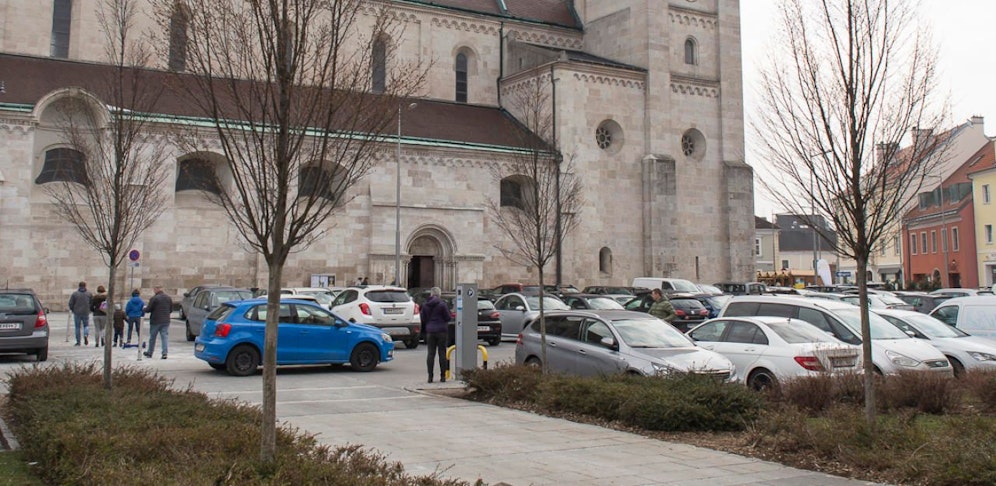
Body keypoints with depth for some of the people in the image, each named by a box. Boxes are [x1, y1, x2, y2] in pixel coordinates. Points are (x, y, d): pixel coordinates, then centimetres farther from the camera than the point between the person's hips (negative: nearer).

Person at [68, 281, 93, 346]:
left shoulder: (74, 294, -1)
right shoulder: (89, 293, 2)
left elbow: (70, 304, -3)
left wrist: (72, 310, 15)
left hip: (77, 313, 0)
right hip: (86, 313, 1)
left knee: (77, 327, 7)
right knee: (86, 325, 13)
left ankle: (78, 342, 7)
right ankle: (86, 335, -16)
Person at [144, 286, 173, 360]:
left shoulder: (154, 298, -12)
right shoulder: (168, 298, 6)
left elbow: (148, 309, -10)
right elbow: (171, 309, 12)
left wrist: (144, 309, 11)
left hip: (155, 321, -4)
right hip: (166, 321, 4)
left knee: (152, 337, 10)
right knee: (165, 337, 3)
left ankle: (149, 353, 22)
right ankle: (165, 353, -8)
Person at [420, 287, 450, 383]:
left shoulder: (425, 305, 2)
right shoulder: (442, 304, -9)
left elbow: (422, 319, 7)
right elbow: (448, 317, -6)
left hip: (430, 331, 3)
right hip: (441, 331, -3)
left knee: (431, 353, 4)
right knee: (442, 353, 3)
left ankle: (430, 376, 2)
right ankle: (443, 376, 3)